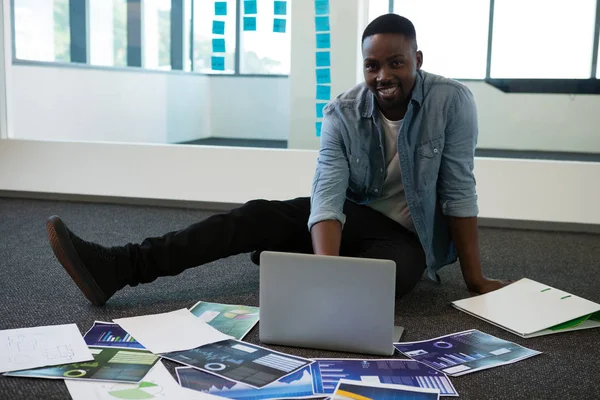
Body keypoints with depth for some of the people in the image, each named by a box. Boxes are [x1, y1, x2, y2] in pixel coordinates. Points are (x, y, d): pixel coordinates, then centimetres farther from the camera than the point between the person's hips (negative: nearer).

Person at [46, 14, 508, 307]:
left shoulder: (452, 100, -18)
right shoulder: (343, 111, -14)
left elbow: (459, 189, -14)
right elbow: (328, 194, -26)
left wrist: (474, 278, -15)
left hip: (410, 237, -1)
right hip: (356, 218, 2)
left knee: (388, 271, -38)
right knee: (262, 215, -19)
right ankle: (116, 266, -26)